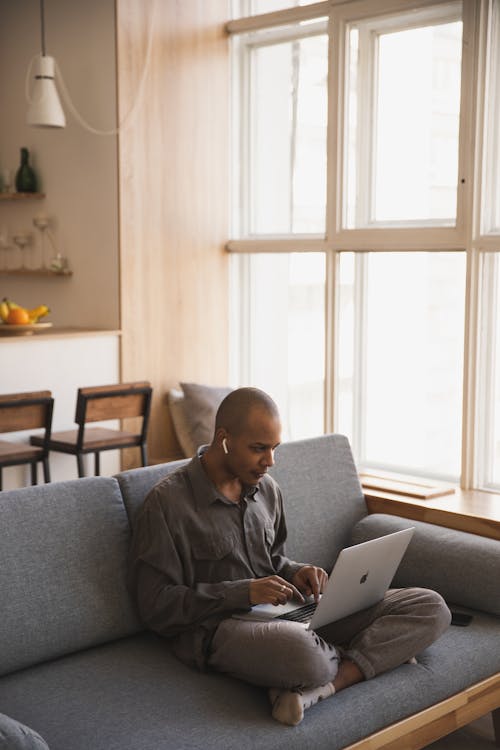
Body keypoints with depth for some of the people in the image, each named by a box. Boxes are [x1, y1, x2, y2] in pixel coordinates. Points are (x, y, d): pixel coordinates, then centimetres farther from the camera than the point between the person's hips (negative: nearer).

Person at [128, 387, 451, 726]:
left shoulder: (266, 488, 13)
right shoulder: (167, 502, -8)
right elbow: (157, 605, -10)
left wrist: (294, 573, 2)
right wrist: (243, 593, -17)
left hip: (289, 613, 8)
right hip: (218, 626, -7)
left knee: (431, 608, -10)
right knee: (300, 651, -46)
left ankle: (321, 688, -28)